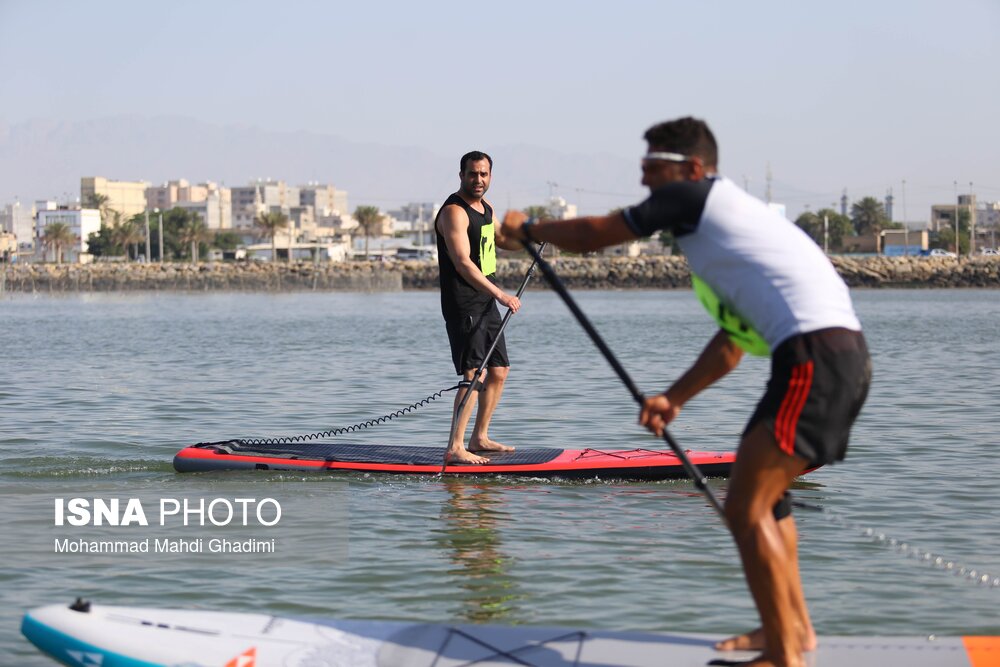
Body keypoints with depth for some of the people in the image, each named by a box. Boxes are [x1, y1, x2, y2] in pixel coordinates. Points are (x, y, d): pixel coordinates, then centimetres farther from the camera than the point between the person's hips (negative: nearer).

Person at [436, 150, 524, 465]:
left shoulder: (485, 207, 15)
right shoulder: (454, 211, -15)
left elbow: (500, 239, 35)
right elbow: (463, 263, -25)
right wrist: (499, 294, -31)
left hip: (486, 304, 10)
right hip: (464, 306, -10)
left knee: (498, 371, 14)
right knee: (475, 375, -15)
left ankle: (479, 438, 24)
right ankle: (455, 448, -15)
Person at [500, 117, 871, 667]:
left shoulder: (694, 196, 1)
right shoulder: (728, 222, 28)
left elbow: (589, 236, 8)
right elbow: (731, 341, 33)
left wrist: (527, 228, 25)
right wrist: (673, 399, 33)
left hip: (815, 356, -10)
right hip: (842, 354, 10)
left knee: (745, 509, -9)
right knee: (763, 491, 26)